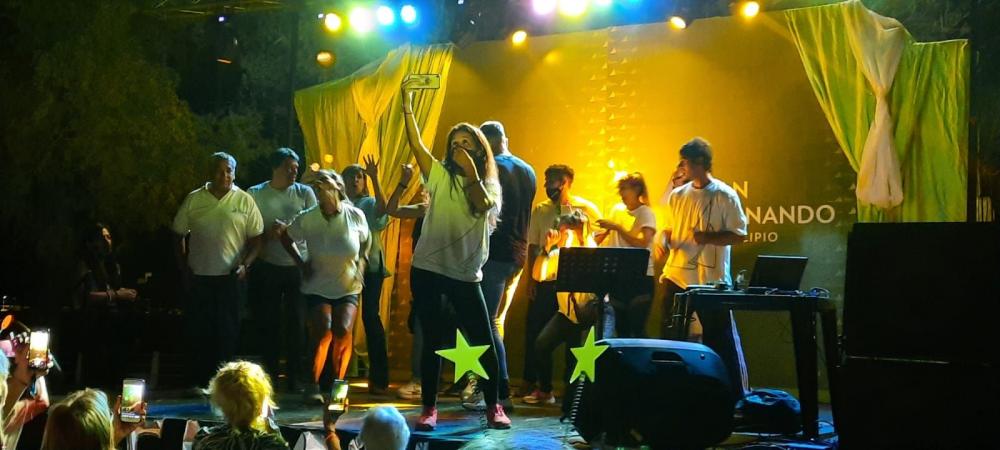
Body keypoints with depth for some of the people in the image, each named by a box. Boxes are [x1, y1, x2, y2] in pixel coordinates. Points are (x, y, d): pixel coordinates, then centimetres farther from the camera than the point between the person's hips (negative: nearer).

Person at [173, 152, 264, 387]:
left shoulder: (245, 201, 1)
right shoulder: (193, 200, 4)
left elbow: (256, 238, 3)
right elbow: (179, 236, 10)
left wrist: (245, 265, -11)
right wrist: (183, 269, 2)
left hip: (231, 278, -1)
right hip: (198, 278, 1)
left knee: (228, 333, 3)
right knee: (198, 332, 5)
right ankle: (198, 383, 16)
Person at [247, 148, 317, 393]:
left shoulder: (304, 193, 2)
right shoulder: (255, 194, 2)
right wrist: (267, 233, -18)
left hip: (298, 267, 0)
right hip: (267, 268, 0)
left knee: (297, 323, 1)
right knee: (266, 323, 6)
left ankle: (295, 377, 12)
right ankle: (269, 373, 21)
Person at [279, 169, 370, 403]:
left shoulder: (356, 215, -9)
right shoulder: (306, 219, -10)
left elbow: (366, 242, 10)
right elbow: (286, 237, 9)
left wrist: (361, 263, -2)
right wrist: (300, 262, 1)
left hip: (348, 288, 1)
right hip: (317, 287, 0)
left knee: (344, 331, -17)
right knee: (324, 329, -20)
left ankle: (337, 384, 1)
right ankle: (314, 384, -5)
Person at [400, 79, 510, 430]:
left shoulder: (488, 186, 8)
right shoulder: (439, 175, 5)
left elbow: (482, 205, -14)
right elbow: (415, 143, -7)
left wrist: (471, 170, -16)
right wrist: (407, 104, -14)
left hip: (466, 274, 1)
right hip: (428, 269, -1)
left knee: (483, 341, 2)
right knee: (433, 341, 5)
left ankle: (493, 407, 16)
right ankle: (429, 408, 14)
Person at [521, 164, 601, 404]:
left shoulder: (585, 208, -2)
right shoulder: (540, 210, 6)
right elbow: (533, 246, 9)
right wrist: (531, 279, 4)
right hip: (545, 281, 3)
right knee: (535, 332, 2)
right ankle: (536, 385, 13)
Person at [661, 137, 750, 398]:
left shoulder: (724, 195, -6)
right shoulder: (678, 195, 10)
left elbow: (739, 235, -8)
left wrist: (709, 237, -21)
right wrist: (665, 241, -1)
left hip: (711, 281, -6)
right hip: (677, 277, 6)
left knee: (721, 340, 0)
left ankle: (738, 395, 9)